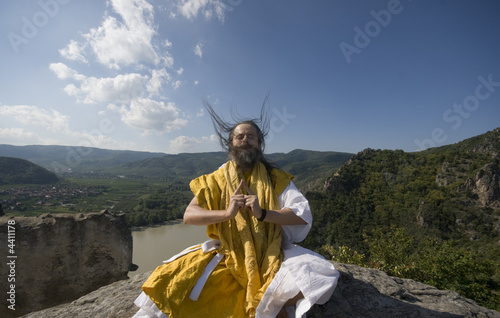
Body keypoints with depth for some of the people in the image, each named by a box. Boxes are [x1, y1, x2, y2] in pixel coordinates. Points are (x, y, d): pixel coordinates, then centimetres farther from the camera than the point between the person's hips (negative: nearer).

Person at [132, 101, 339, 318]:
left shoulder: (276, 179, -2)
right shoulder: (217, 179, 1)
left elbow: (304, 215, -10)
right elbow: (189, 215, -7)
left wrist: (263, 213, -25)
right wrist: (226, 213, -25)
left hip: (271, 257, 1)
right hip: (227, 256, 0)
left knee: (320, 279, -24)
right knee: (172, 282, -18)